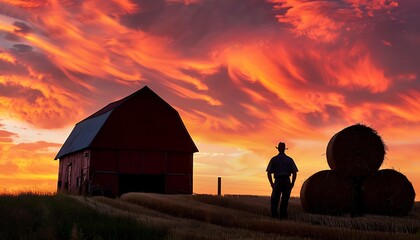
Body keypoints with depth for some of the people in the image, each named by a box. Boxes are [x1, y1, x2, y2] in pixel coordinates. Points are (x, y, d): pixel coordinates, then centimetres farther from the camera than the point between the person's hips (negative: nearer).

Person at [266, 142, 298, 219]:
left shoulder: (274, 159, 4)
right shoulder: (289, 159, 7)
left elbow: (269, 173, 0)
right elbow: (294, 173, 3)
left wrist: (271, 183, 7)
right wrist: (292, 183, 9)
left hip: (278, 181, -1)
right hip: (287, 181, 1)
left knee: (275, 199, 6)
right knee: (285, 200, 8)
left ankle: (274, 214, -7)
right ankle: (283, 216, 8)